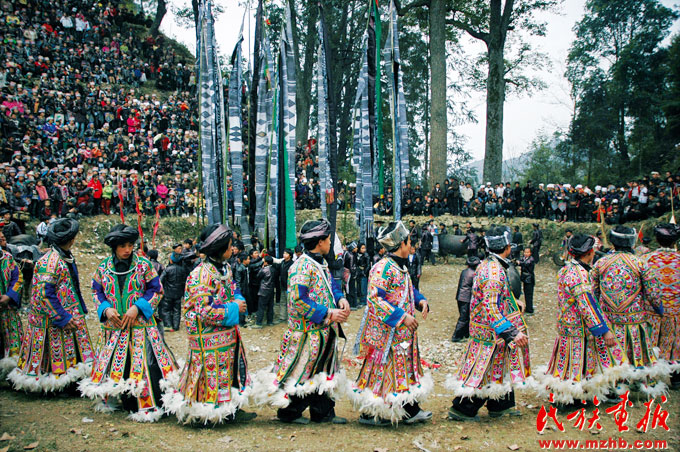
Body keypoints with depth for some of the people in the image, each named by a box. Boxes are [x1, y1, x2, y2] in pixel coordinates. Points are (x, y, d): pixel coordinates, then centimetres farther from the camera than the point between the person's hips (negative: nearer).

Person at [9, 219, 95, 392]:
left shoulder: (66, 257, 8)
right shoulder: (49, 262, -20)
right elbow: (45, 294, -24)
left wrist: (80, 309, 14)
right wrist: (63, 318, -21)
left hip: (71, 316, 9)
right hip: (53, 321, -9)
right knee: (55, 352, 1)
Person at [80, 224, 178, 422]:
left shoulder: (143, 265, -3)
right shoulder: (103, 267, 4)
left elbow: (156, 291, -2)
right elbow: (97, 292, 13)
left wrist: (137, 307, -13)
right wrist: (106, 309, -6)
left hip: (140, 324, -2)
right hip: (113, 325, 3)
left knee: (142, 362, -5)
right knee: (114, 363, 9)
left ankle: (147, 404, 5)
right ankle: (109, 399, 27)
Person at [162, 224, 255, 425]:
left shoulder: (225, 268, 7)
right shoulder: (200, 275, -22)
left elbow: (232, 289, 23)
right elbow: (205, 311, -25)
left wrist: (239, 300, 0)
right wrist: (234, 308, -18)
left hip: (228, 333, 9)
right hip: (209, 337, -9)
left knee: (231, 369, 15)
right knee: (210, 371, 0)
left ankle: (232, 409, 26)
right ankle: (203, 414, 15)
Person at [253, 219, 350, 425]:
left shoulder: (321, 264, 10)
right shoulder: (302, 267, -19)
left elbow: (331, 285, 23)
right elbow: (297, 300, -24)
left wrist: (340, 299, 0)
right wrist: (328, 314, -21)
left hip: (323, 330, 9)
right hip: (308, 330, -9)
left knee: (324, 370, 15)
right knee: (303, 371, 2)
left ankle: (324, 412, 27)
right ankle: (288, 413, 19)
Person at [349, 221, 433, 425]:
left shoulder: (401, 267, 12)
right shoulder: (383, 268, -19)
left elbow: (408, 291, 26)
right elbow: (375, 298, -24)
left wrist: (421, 301, 5)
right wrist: (401, 316, -24)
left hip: (402, 332, 10)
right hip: (386, 331, -10)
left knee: (405, 368, 15)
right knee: (381, 369, -1)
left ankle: (410, 410, 25)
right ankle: (369, 413, 13)